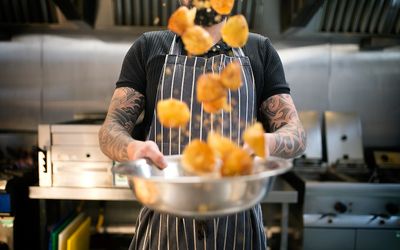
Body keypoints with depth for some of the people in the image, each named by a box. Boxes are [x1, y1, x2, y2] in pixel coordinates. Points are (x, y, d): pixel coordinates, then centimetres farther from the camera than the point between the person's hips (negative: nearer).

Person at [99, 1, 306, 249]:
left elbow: (296, 134, 0)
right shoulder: (148, 48, 4)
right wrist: (132, 147, -24)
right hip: (164, 223, 0)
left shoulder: (260, 50, 5)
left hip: (239, 225, 1)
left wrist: (268, 142, -23)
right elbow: (111, 128, -1)